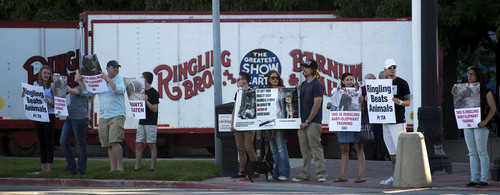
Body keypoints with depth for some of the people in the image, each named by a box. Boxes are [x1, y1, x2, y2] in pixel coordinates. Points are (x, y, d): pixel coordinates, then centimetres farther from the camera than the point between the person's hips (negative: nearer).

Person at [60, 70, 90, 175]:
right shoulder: (77, 88, 21)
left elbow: (70, 91, -21)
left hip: (80, 118, -10)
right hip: (70, 117, 10)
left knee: (81, 144, -3)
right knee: (63, 142, 6)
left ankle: (81, 169, 2)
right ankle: (71, 166, 13)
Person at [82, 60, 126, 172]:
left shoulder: (120, 80, 5)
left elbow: (119, 90, -16)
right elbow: (86, 91, 20)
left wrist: (107, 78, -15)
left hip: (117, 115, -5)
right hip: (103, 117, 5)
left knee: (115, 142, -18)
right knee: (108, 145, 3)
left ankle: (120, 167, -14)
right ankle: (113, 168, 7)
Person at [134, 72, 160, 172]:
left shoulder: (154, 93, -8)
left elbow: (154, 109, -12)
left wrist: (146, 101, -22)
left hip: (151, 123, -7)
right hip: (141, 122, 7)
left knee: (152, 145, -5)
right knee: (138, 144, 2)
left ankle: (153, 167, -3)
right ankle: (137, 167, 3)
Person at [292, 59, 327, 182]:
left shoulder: (317, 85, -9)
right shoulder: (304, 84, 16)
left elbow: (317, 105, -14)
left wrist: (308, 121, -14)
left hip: (313, 122, -8)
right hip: (302, 122, 8)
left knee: (316, 148, -10)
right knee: (304, 150, 8)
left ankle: (321, 173, -9)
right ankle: (305, 174, 12)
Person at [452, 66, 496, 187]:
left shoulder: (486, 91, -3)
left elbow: (493, 108, -5)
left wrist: (485, 121, -17)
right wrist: (454, 95, 3)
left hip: (480, 125, -6)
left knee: (482, 152, -4)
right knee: (472, 153, 6)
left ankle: (484, 179, -3)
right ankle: (474, 179, 6)